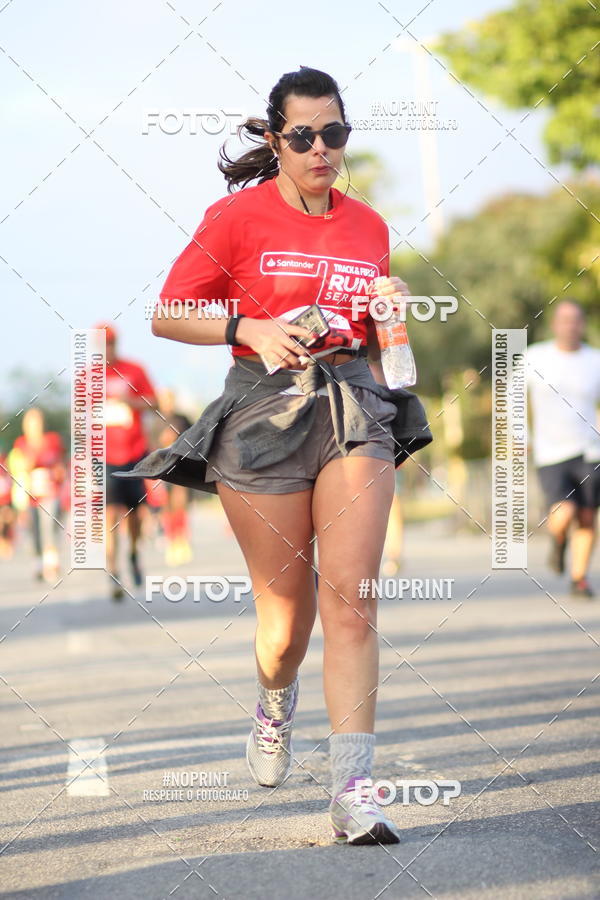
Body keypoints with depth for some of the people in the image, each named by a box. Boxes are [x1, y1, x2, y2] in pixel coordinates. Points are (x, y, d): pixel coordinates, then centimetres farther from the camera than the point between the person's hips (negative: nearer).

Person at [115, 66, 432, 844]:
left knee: (350, 598, -13)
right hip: (264, 414, -2)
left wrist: (392, 306, 4)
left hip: (355, 411, 2)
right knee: (286, 612, 5)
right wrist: (249, 329, -14)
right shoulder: (238, 216, 1)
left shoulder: (369, 226, 13)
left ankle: (352, 791, -16)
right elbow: (167, 316, 1)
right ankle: (275, 707, 41)